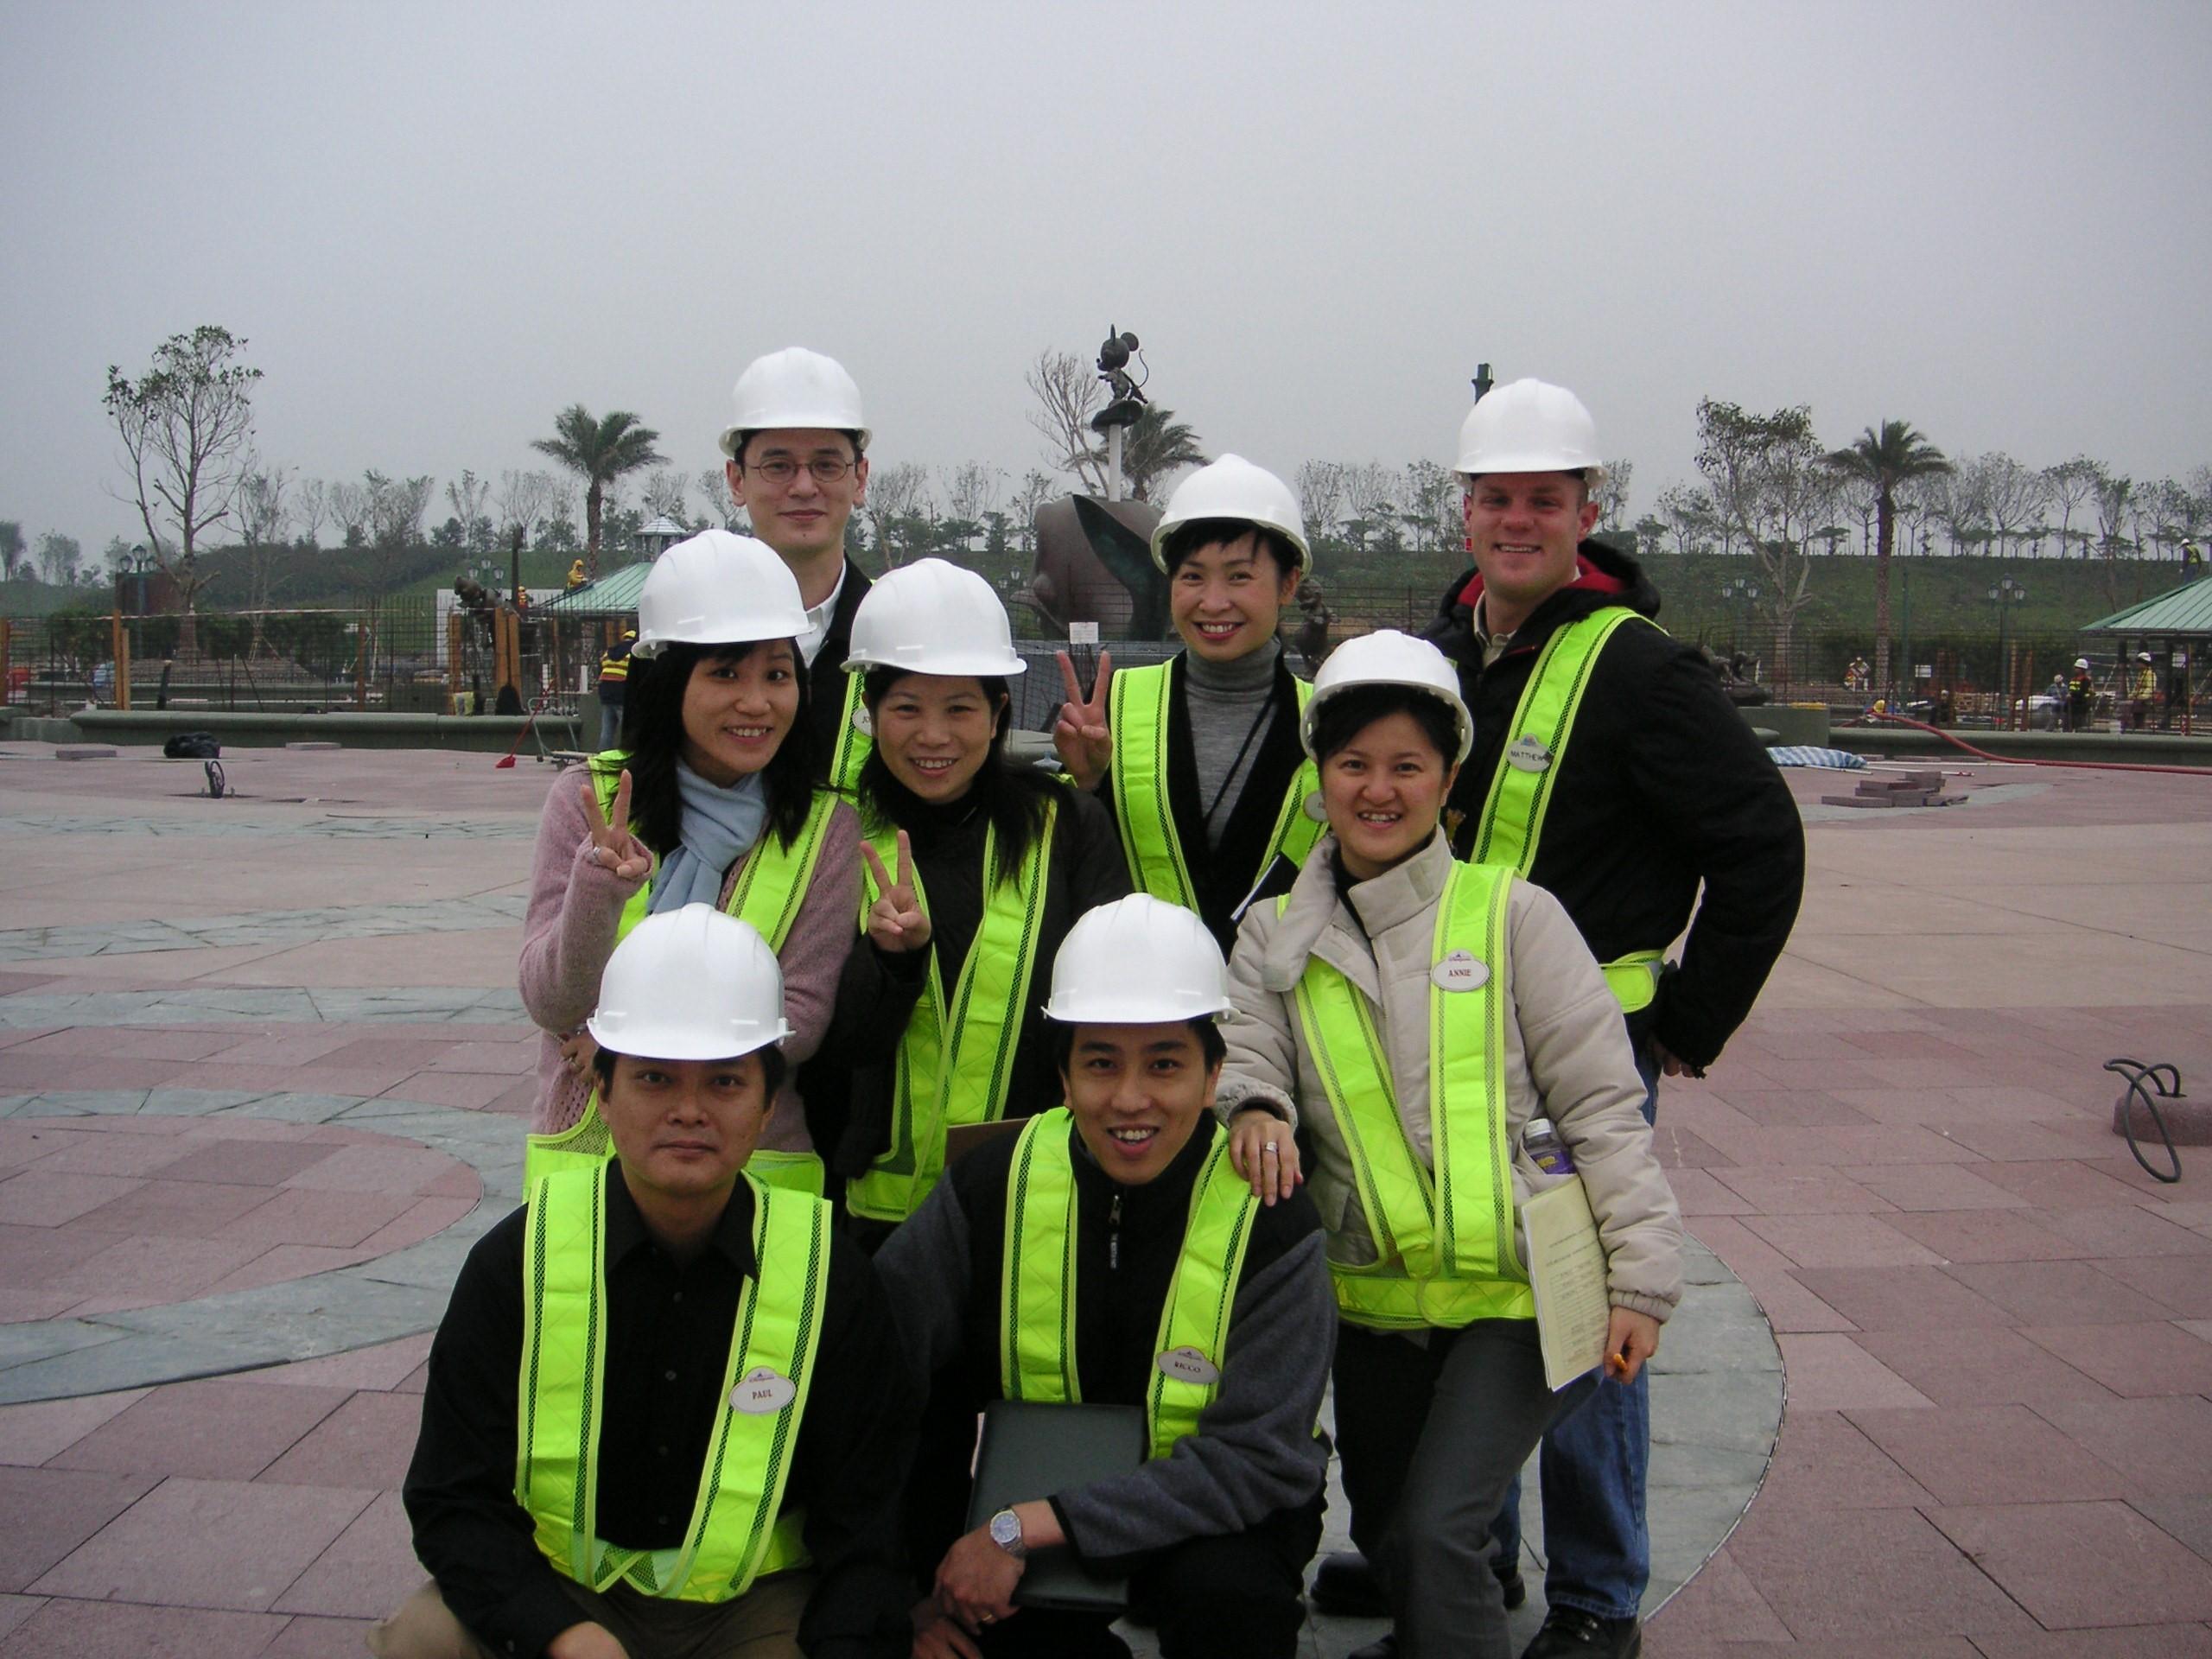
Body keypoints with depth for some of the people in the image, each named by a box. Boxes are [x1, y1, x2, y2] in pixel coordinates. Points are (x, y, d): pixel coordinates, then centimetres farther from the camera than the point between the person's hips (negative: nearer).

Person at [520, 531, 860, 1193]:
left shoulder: (826, 827, -2)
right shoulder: (586, 802, -1)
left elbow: (802, 1018, -6)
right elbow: (551, 1005, -8)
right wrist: (596, 887, -26)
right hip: (587, 1162, 0)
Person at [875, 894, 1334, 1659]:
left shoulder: (1269, 1223, -18)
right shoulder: (992, 1190, -11)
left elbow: (1259, 1456, -25)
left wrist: (1024, 1529, -30)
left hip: (1213, 1512, -3)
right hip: (1028, 1488, 3)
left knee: (1230, 1594, -34)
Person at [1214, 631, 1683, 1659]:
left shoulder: (1512, 914, -5)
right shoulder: (1277, 934, 4)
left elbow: (1601, 1104, -4)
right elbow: (1238, 1056, -3)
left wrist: (1641, 1278, -9)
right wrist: (1251, 1107, -27)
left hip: (1519, 1292, -4)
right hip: (1374, 1304, 4)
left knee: (1436, 1529, -19)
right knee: (1385, 1544, 17)